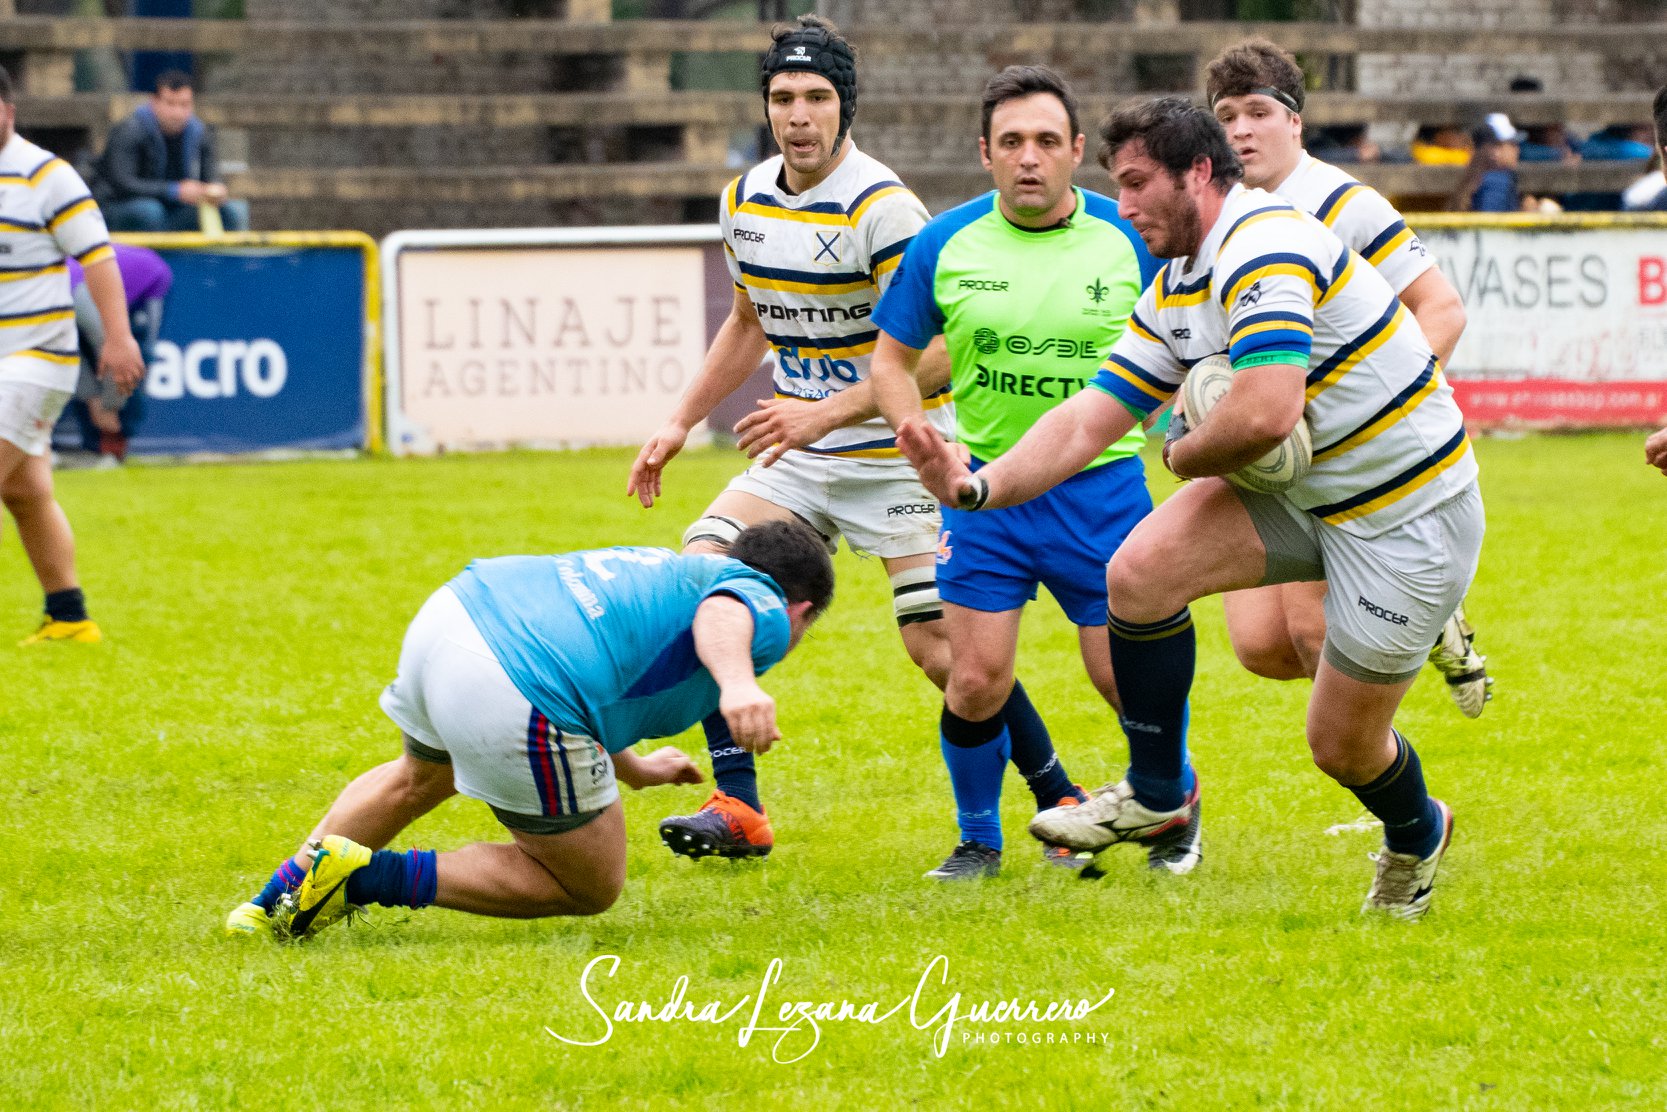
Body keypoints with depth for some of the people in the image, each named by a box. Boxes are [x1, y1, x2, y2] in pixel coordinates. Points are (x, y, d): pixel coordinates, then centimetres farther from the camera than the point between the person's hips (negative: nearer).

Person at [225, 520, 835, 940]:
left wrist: (631, 767, 60)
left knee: (418, 779, 42)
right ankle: (367, 876, 2)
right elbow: (721, 614, -17)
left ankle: (278, 901, 43)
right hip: (515, 703, -9)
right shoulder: (767, 609, 9)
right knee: (590, 888, 11)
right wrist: (738, 684, -38)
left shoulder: (673, 568, 33)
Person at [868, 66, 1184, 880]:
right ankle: (978, 838, 19)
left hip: (1101, 483, -1)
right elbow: (892, 358, 7)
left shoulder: (1128, 239, -5)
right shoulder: (945, 245, -4)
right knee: (975, 682, -6)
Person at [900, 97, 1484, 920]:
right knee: (1141, 568, -14)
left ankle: (1415, 837, 38)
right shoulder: (1172, 294, 5)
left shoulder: (1265, 249, -26)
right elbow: (1089, 420, 4)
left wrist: (1184, 453, -15)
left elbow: (1264, 415, -37)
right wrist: (977, 485, -12)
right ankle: (1155, 793, 4)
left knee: (1343, 744, 1)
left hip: (1408, 513, -8)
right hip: (1303, 495, 8)